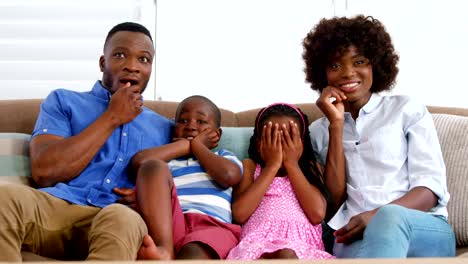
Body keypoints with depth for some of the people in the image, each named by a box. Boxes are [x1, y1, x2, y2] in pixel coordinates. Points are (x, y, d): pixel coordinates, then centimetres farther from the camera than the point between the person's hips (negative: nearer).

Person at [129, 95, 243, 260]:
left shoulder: (224, 156, 30)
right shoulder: (167, 157, 30)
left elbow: (229, 175, 2)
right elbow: (139, 161, 5)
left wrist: (197, 146, 17)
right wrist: (185, 145, 16)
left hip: (212, 227, -1)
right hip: (167, 222, 1)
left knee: (194, 255, -37)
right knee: (153, 166, -22)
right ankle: (164, 250, -41)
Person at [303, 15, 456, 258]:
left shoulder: (406, 109, 12)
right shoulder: (319, 130, 17)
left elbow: (431, 188, 0)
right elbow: (335, 201, 3)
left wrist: (378, 216, -20)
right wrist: (336, 125, 0)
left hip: (426, 231, 0)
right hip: (355, 234, 0)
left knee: (389, 218, -38)